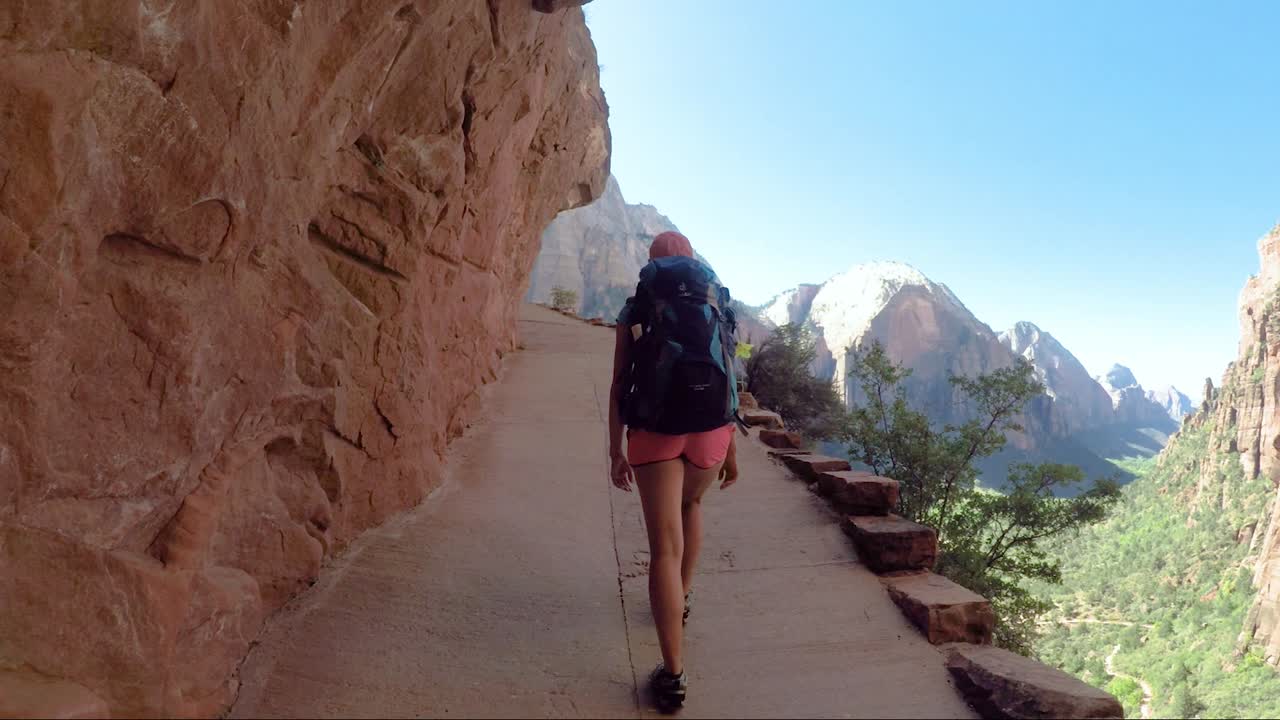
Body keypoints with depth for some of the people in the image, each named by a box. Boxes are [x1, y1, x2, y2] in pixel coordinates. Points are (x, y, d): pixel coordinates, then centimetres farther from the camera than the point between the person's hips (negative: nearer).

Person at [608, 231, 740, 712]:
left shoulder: (634, 312, 4)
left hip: (654, 432, -2)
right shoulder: (716, 308, 6)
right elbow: (726, 383, 5)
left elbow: (619, 385, -1)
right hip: (709, 431, 2)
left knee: (665, 548, -4)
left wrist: (616, 452, 1)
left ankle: (673, 674, -7)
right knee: (691, 503, 33)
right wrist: (731, 450, 11)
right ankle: (682, 598, 43)